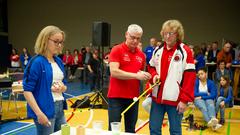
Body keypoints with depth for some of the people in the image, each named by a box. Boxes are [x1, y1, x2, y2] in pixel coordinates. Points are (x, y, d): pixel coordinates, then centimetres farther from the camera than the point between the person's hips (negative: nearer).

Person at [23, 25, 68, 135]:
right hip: (45, 109, -7)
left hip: (60, 107, 7)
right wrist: (39, 113, -22)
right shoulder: (37, 62, -12)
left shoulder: (59, 61, 9)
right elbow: (27, 90, -16)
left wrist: (62, 88, -7)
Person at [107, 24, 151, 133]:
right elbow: (114, 72, -18)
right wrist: (136, 75, -21)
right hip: (116, 96, -5)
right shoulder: (117, 50, -7)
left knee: (131, 130, 13)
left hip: (134, 97, 5)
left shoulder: (141, 55, 9)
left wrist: (144, 76, -4)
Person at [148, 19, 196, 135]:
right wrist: (154, 76, -3)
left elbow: (190, 77, -10)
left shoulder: (185, 51, -8)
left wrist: (185, 99, -13)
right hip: (157, 97, 5)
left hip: (175, 99, -5)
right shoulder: (157, 50, 7)